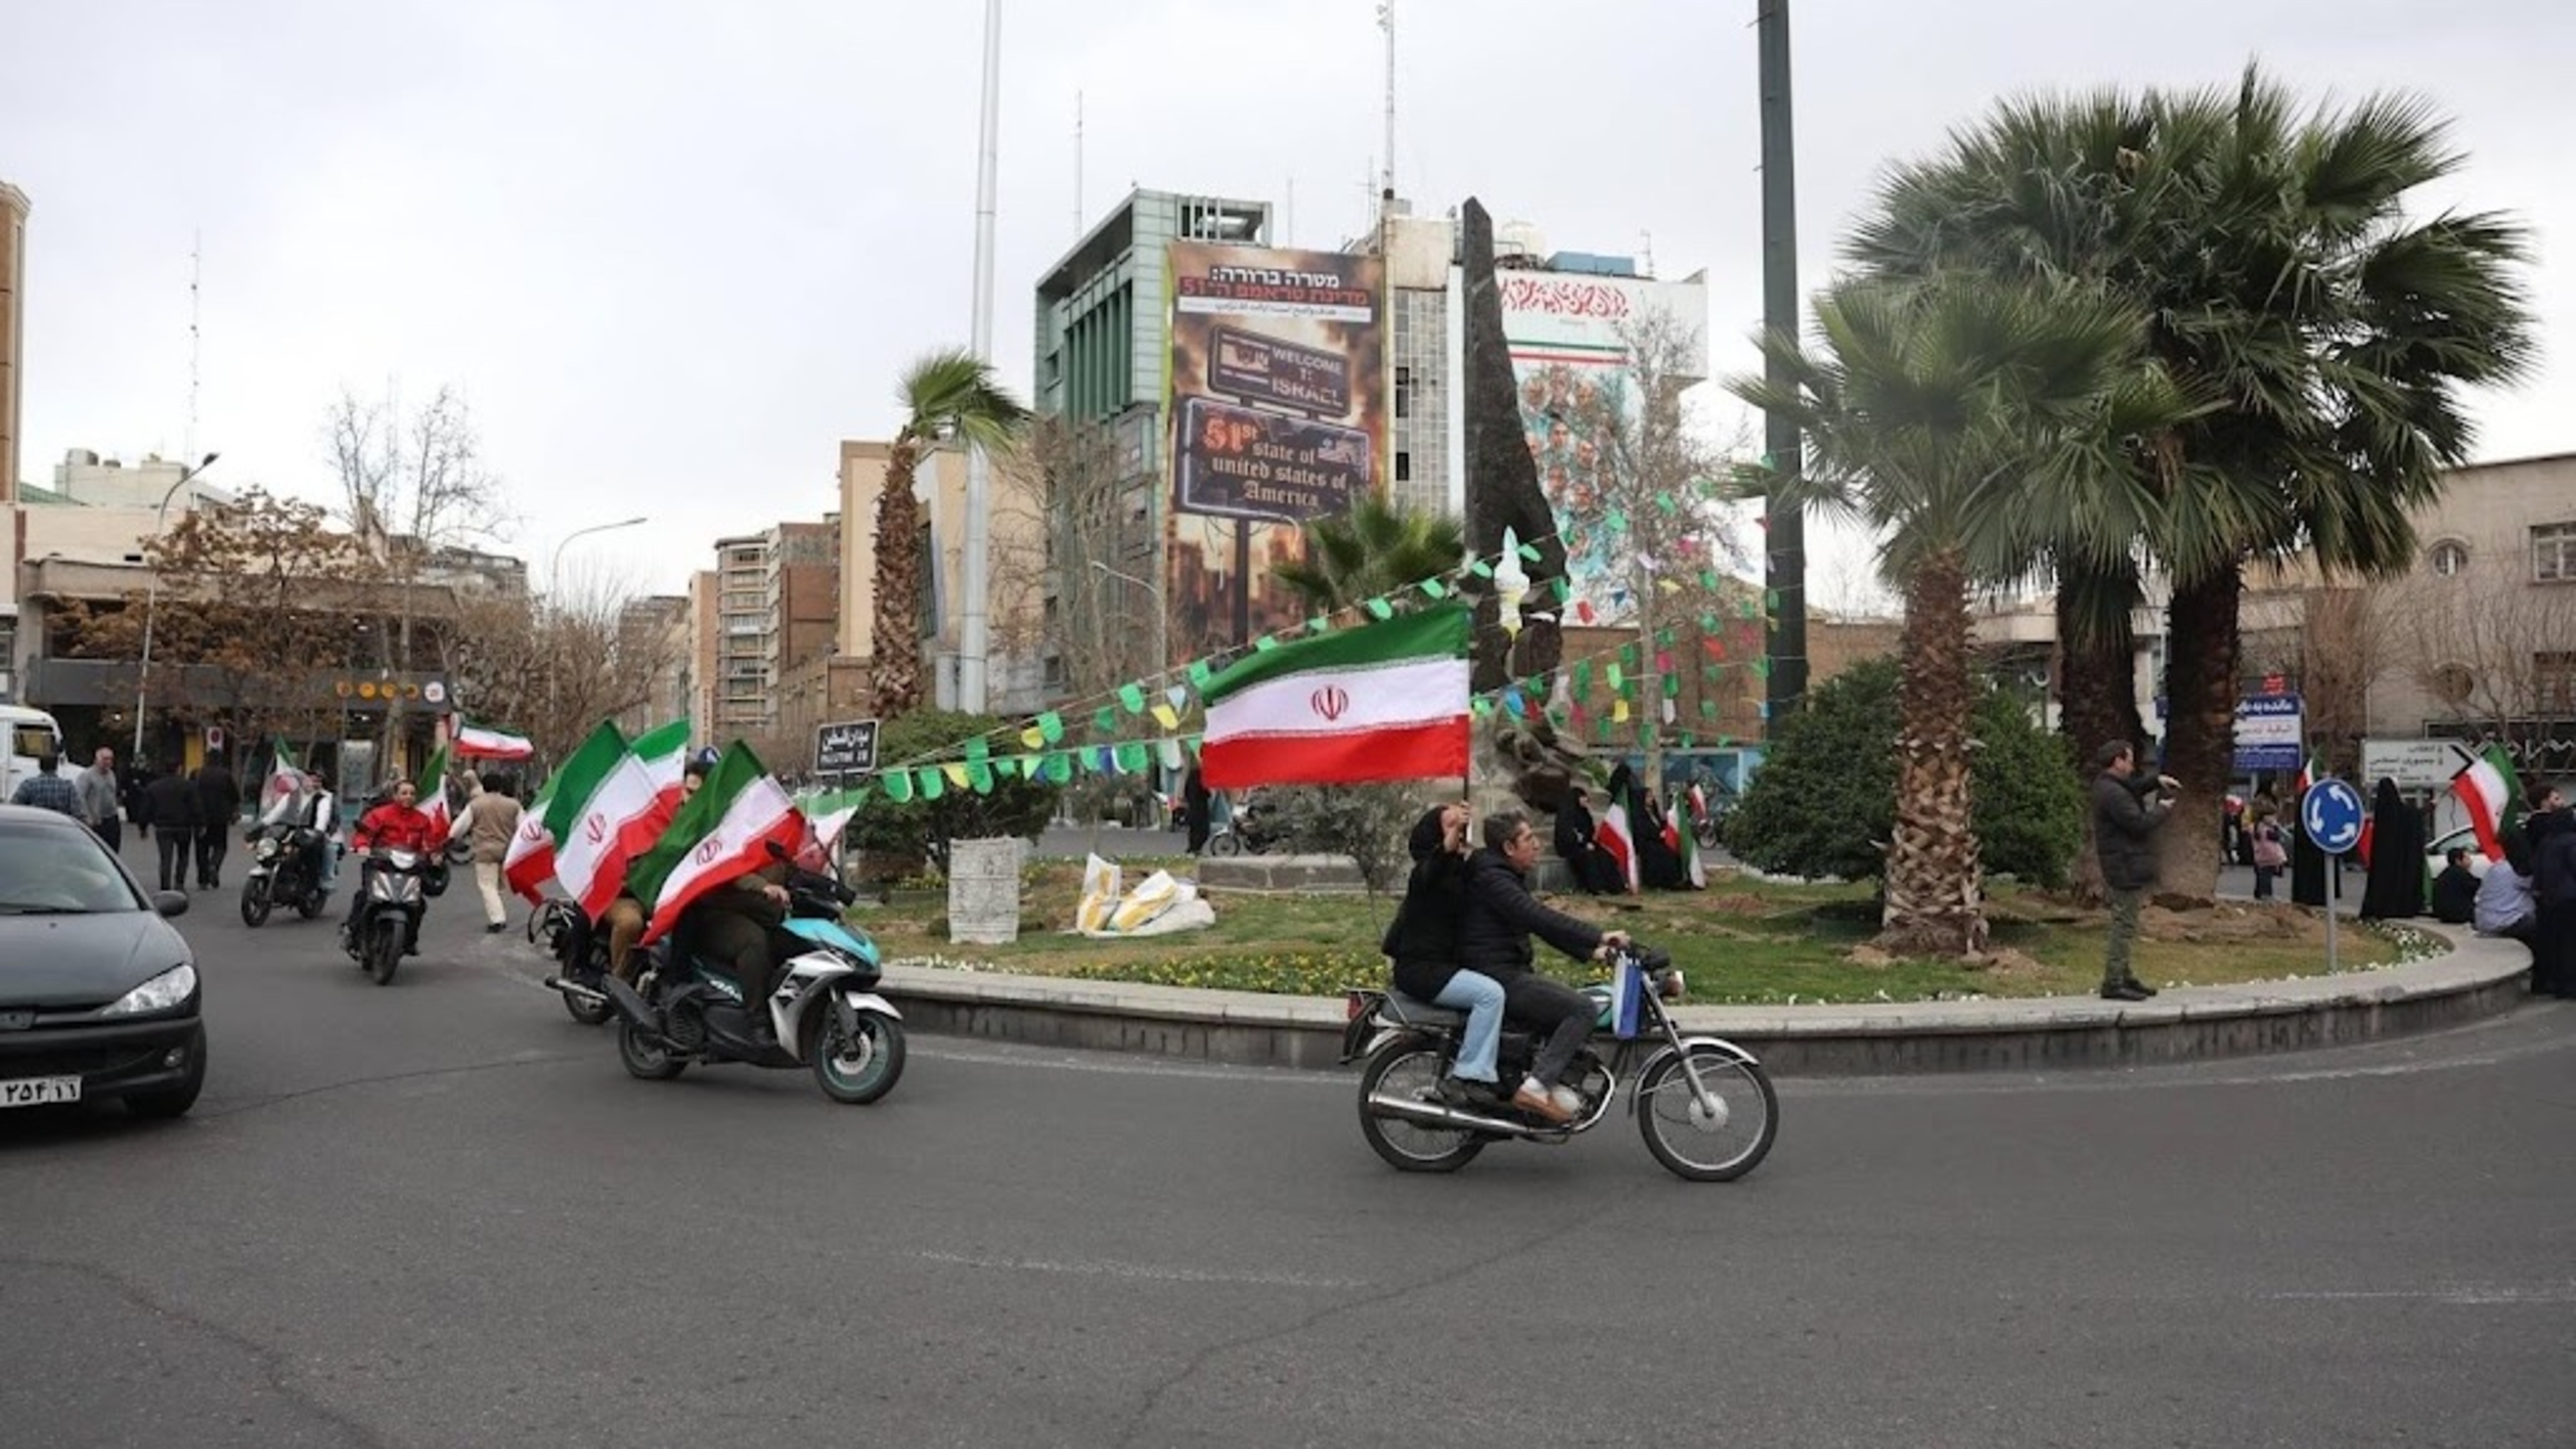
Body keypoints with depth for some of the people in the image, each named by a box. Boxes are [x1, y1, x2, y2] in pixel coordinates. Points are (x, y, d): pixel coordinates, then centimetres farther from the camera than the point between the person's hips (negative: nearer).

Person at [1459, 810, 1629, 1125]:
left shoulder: (1509, 877, 18)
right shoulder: (1490, 879, -16)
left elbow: (1543, 923, 20)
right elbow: (1540, 918, -25)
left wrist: (1590, 950, 10)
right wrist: (1599, 936, -25)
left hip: (1512, 971, 11)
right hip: (1497, 978, -11)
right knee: (1583, 1009, -16)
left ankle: (1557, 1084, 8)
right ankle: (1535, 1088, -19)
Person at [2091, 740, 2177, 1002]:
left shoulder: (2109, 786, 13)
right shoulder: (2112, 793, -21)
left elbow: (2134, 789, 32)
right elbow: (2139, 823, -22)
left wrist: (2157, 781, 15)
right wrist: (2163, 809, -6)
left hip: (2125, 867, 11)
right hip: (2125, 868, -11)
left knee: (2124, 925, 17)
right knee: (2124, 926, -8)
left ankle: (2123, 977, 26)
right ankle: (2113, 983, -6)